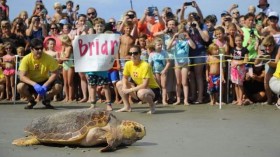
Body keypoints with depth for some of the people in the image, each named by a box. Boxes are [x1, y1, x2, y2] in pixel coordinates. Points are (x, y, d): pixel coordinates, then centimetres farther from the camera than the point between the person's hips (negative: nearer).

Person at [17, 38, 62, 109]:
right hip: (31, 83, -1)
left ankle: (46, 100, 6)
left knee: (58, 86, -27)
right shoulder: (26, 59, -19)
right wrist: (34, 84, -39)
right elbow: (22, 76, -24)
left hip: (44, 82, 1)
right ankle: (31, 101, 1)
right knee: (20, 87, -32)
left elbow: (54, 74, -14)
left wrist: (45, 85, -28)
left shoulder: (48, 58, -16)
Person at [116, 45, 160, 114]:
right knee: (119, 84, 3)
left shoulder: (145, 65, -26)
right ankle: (127, 107, 10)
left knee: (141, 93, -41)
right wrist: (124, 87, -13)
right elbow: (125, 78, 9)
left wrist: (130, 90, -25)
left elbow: (145, 85, -30)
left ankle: (152, 106, -10)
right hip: (139, 88, 7)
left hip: (153, 89, -7)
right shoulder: (128, 64, -6)